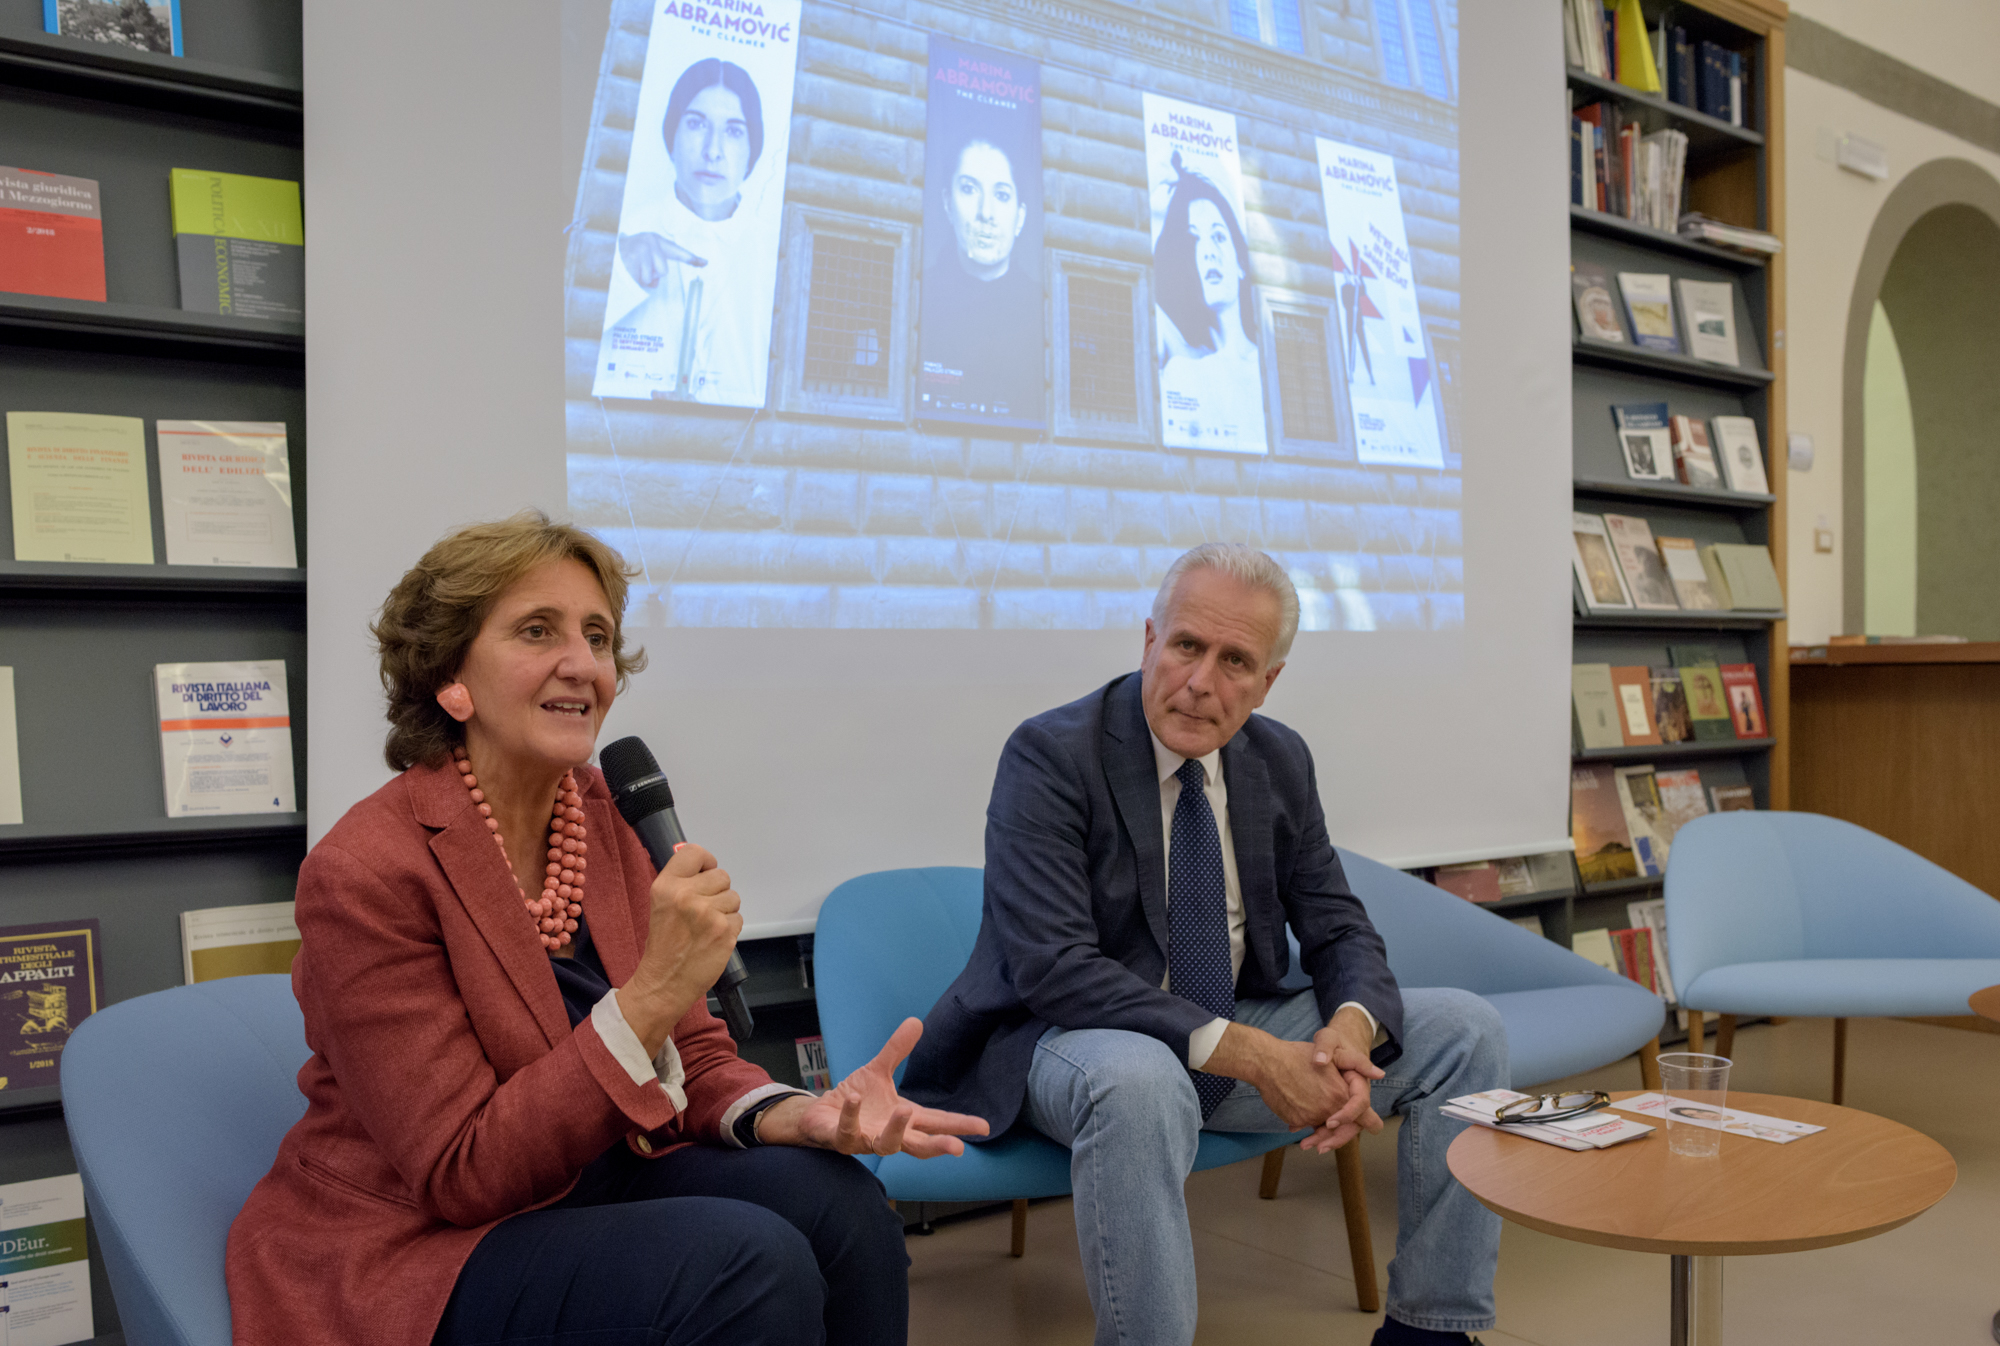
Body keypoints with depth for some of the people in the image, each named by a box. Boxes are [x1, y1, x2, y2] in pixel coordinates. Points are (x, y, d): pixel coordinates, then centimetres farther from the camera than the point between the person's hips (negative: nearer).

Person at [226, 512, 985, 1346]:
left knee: (835, 1197, -18)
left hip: (585, 1178, 6)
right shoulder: (366, 871, -19)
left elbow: (693, 1061, 2)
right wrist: (651, 994, -31)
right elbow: (461, 1175, -21)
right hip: (407, 1247, -6)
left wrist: (804, 1115, -20)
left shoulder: (610, 819, 0)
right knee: (745, 1262, -27)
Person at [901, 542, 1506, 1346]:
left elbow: (1338, 928, 5)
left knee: (1465, 1028, -4)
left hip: (1239, 1030, 7)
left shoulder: (1280, 760, 3)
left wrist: (1351, 1028, -20)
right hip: (1072, 1039, -6)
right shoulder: (1050, 756, -17)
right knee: (1137, 1080, -41)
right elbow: (1054, 968, -26)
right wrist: (1248, 1055, -31)